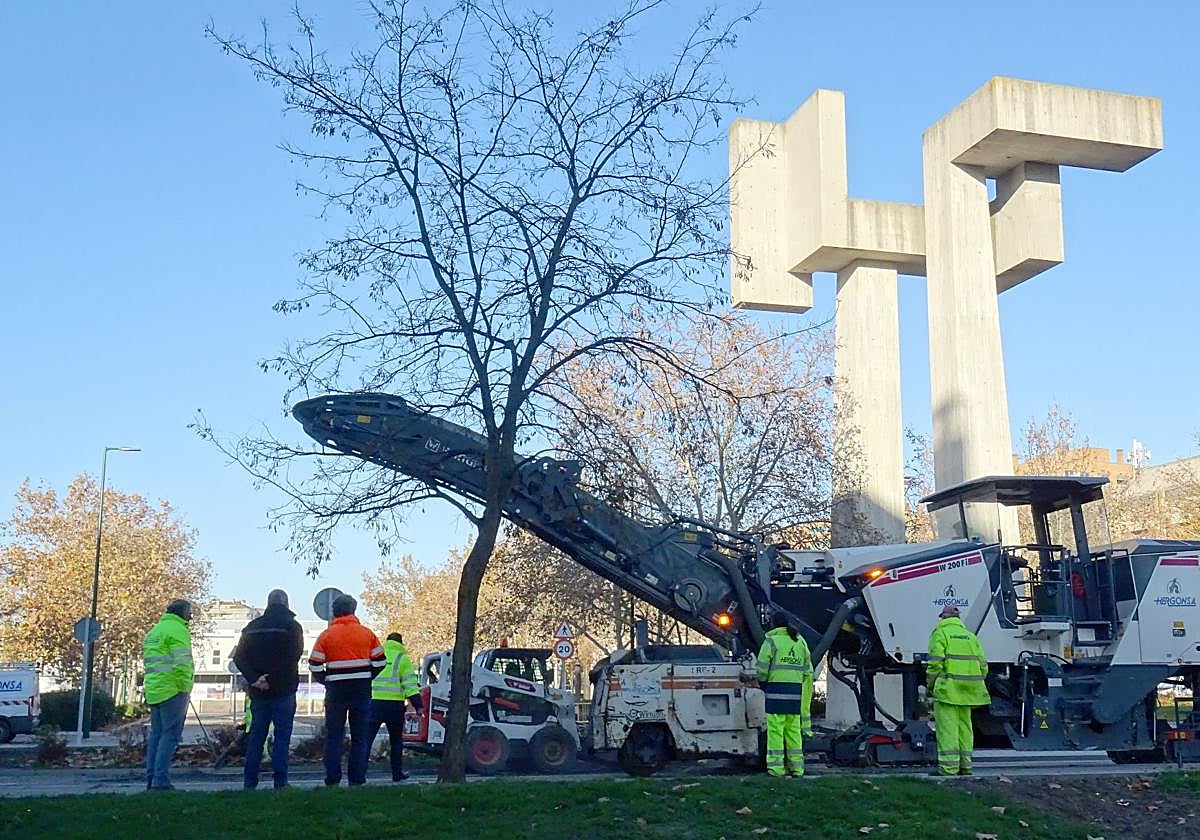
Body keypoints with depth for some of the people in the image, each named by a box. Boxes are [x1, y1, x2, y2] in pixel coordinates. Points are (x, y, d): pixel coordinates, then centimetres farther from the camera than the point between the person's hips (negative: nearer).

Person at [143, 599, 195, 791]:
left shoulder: (154, 631, 21)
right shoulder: (177, 629, -10)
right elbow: (181, 663, -19)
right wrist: (185, 688, -11)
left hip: (154, 690, 9)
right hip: (172, 690, -9)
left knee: (156, 735, 13)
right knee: (170, 735, -7)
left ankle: (151, 779, 15)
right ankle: (161, 780, -11)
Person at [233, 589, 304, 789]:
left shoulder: (252, 627, 10)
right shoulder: (291, 626, -4)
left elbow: (238, 658, 3)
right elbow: (292, 658, -17)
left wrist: (254, 679, -7)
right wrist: (272, 679, -15)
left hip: (258, 691, 4)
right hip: (283, 690, -4)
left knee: (256, 735, 11)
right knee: (282, 735, -1)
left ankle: (249, 782, 10)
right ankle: (280, 782, -6)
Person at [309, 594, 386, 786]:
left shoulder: (326, 635, -1)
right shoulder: (366, 633, 2)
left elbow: (315, 666, -4)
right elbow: (380, 662, 2)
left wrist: (327, 681, 11)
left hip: (336, 691, -1)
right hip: (362, 690, 1)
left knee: (333, 736, 7)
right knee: (360, 736, 8)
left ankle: (332, 779, 4)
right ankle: (357, 779, 6)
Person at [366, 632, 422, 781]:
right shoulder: (402, 659, 3)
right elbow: (410, 684, -4)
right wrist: (418, 706, -7)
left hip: (375, 702, 1)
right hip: (395, 704, -1)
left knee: (367, 737, -1)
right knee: (396, 740, 13)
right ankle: (397, 773, 18)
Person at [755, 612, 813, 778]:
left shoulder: (771, 641, -4)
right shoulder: (800, 641, 15)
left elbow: (762, 669, -6)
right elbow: (808, 672, 14)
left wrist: (762, 682, 12)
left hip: (777, 689, -6)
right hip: (796, 690, 6)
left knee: (775, 728, -3)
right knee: (793, 729, 11)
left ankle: (776, 766, -4)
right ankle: (796, 766, 11)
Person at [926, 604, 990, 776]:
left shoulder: (940, 633, -1)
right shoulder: (970, 635, 18)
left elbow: (935, 663, -11)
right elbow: (982, 664, 14)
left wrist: (930, 684, 0)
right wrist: (975, 686, 21)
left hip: (948, 688, -6)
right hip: (966, 691, 6)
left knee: (947, 726, -6)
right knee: (964, 725, 13)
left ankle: (949, 767, -9)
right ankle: (965, 765, 16)